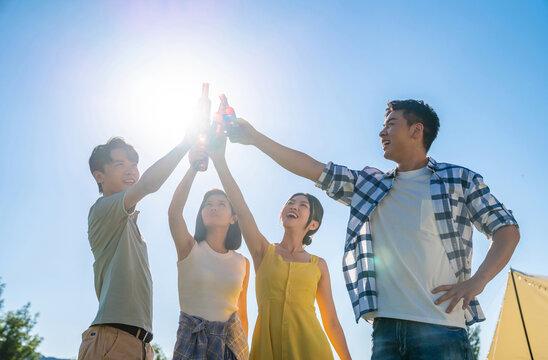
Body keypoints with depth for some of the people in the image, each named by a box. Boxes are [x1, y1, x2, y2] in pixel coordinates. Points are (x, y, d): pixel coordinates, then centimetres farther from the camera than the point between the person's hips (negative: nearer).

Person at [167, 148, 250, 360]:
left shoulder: (242, 263, 5)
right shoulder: (189, 249, -1)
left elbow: (242, 314, 11)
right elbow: (174, 211, -19)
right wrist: (194, 167, -22)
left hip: (231, 338, 2)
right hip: (193, 339, -2)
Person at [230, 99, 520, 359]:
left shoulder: (459, 179, 8)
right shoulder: (368, 184, 16)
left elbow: (507, 228, 7)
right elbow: (312, 169, 14)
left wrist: (478, 281, -8)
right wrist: (255, 138, 12)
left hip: (441, 328, -2)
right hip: (386, 327, 3)